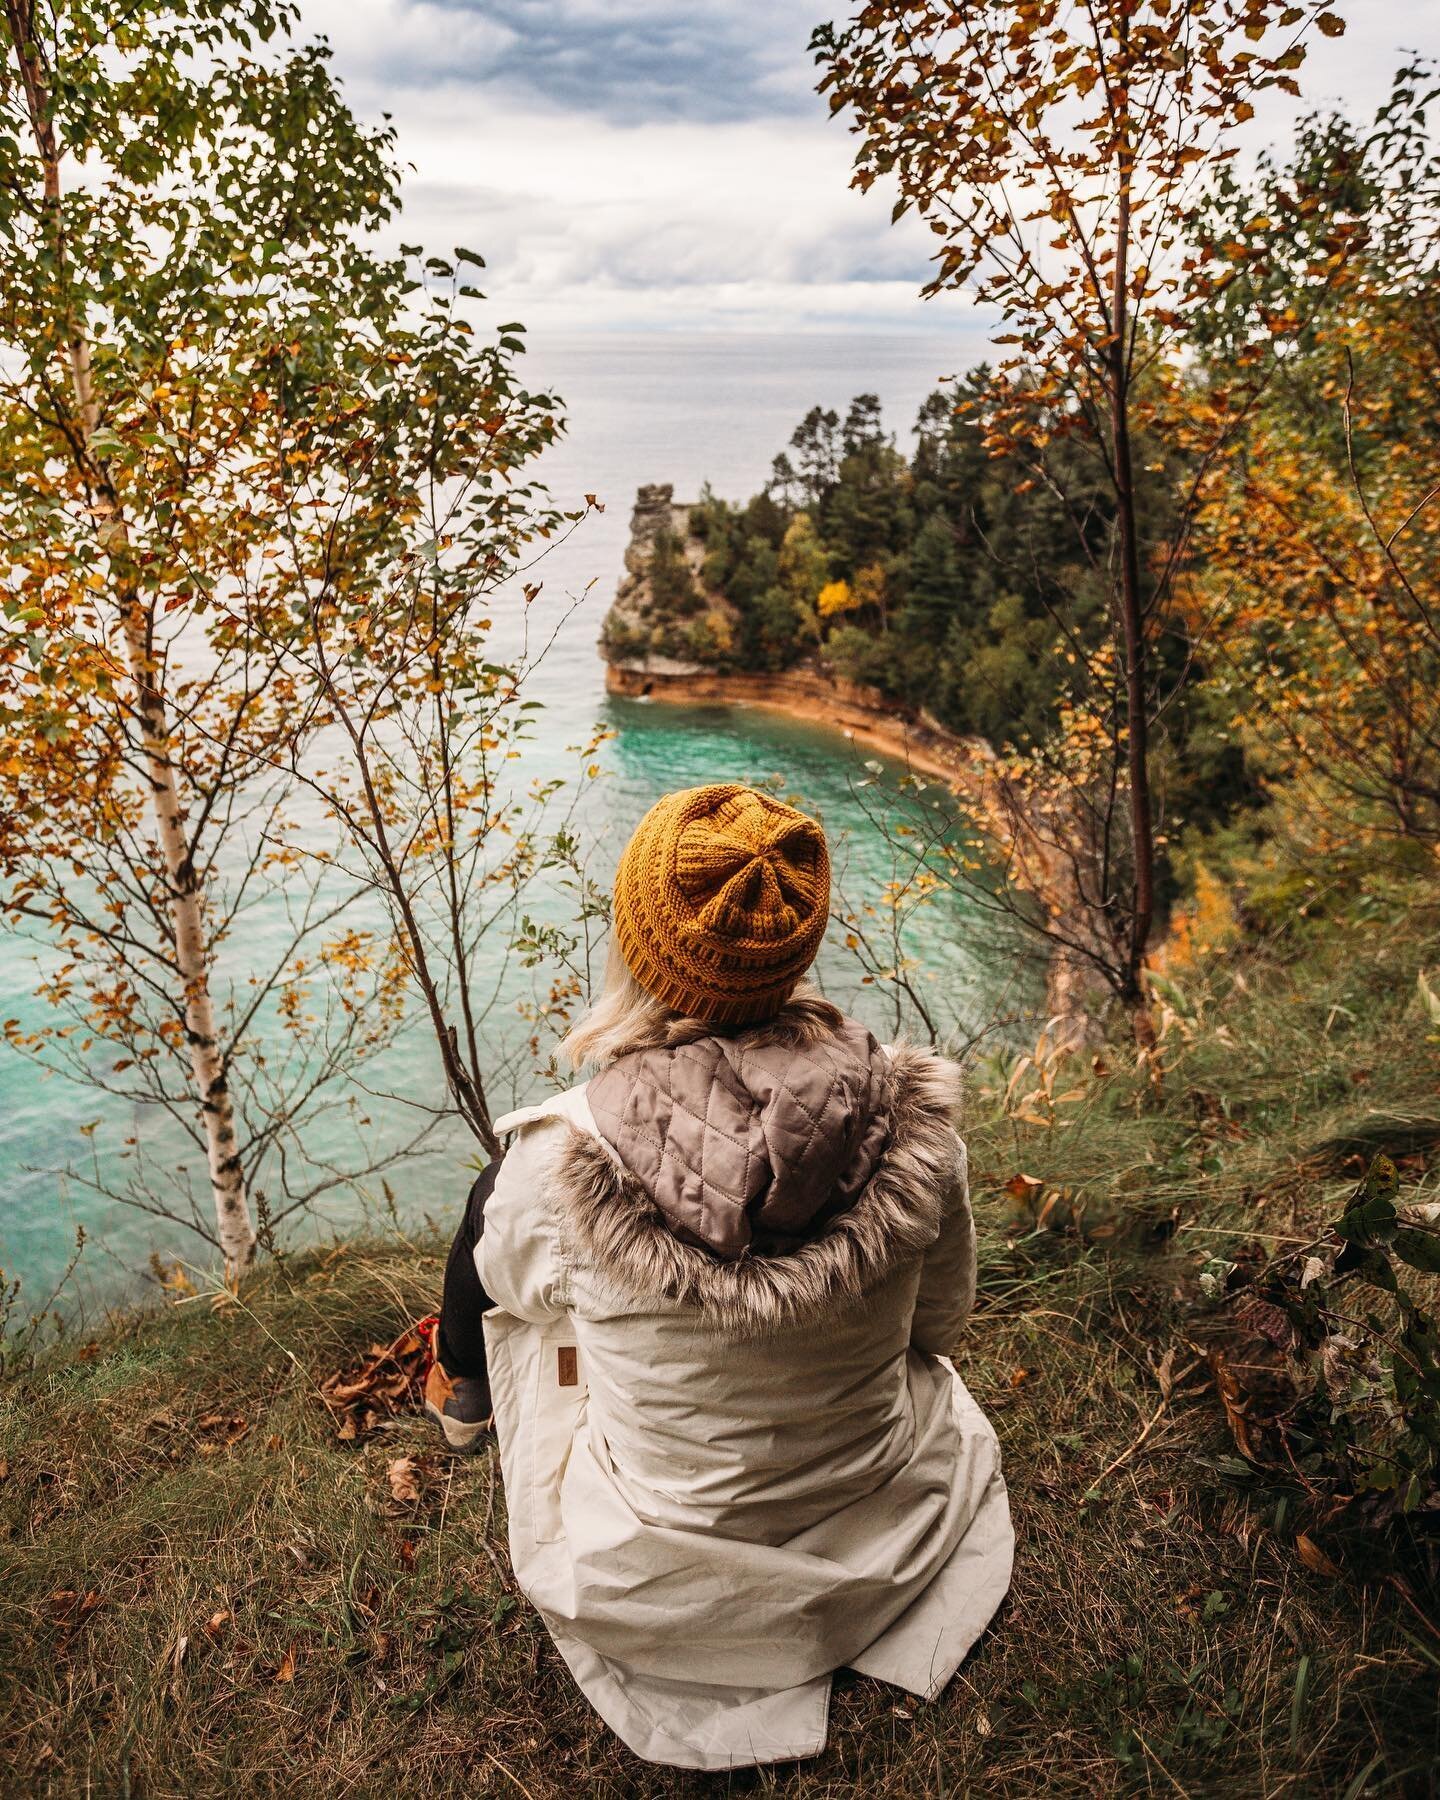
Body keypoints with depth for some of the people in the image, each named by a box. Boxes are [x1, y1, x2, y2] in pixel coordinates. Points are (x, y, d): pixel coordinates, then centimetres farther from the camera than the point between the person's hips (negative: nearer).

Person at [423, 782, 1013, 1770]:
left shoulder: (562, 1164, -30)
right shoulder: (912, 1120, -25)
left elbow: (510, 1280, -4)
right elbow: (940, 1319, -4)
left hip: (653, 1581, -1)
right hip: (883, 1538, 2)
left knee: (501, 1249, 22)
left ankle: (459, 1393, 56)